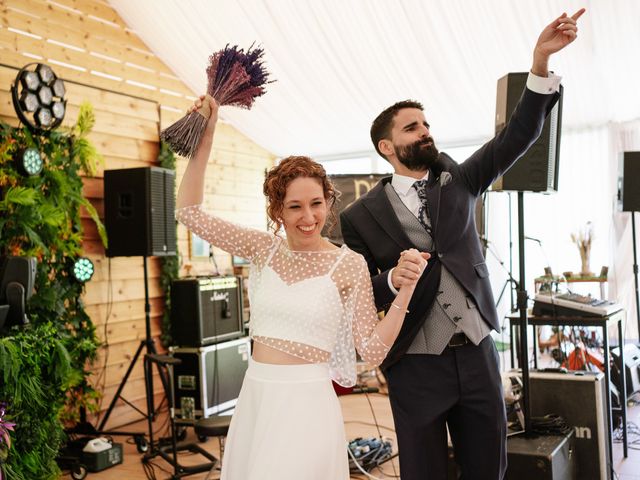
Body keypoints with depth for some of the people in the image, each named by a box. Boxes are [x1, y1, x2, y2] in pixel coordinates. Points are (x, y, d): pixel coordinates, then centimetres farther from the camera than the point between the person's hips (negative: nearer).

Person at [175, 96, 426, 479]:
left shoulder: (350, 264, -7)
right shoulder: (264, 249, 3)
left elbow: (373, 351, -8)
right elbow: (189, 211, 1)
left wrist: (407, 288, -20)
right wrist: (206, 137, -5)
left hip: (306, 404, -4)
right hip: (254, 400, 4)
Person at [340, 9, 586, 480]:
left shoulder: (459, 181, 6)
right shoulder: (361, 215, -2)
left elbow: (517, 136, -5)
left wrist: (541, 61, -18)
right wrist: (391, 279, -22)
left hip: (478, 353, 3)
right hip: (415, 366, -3)